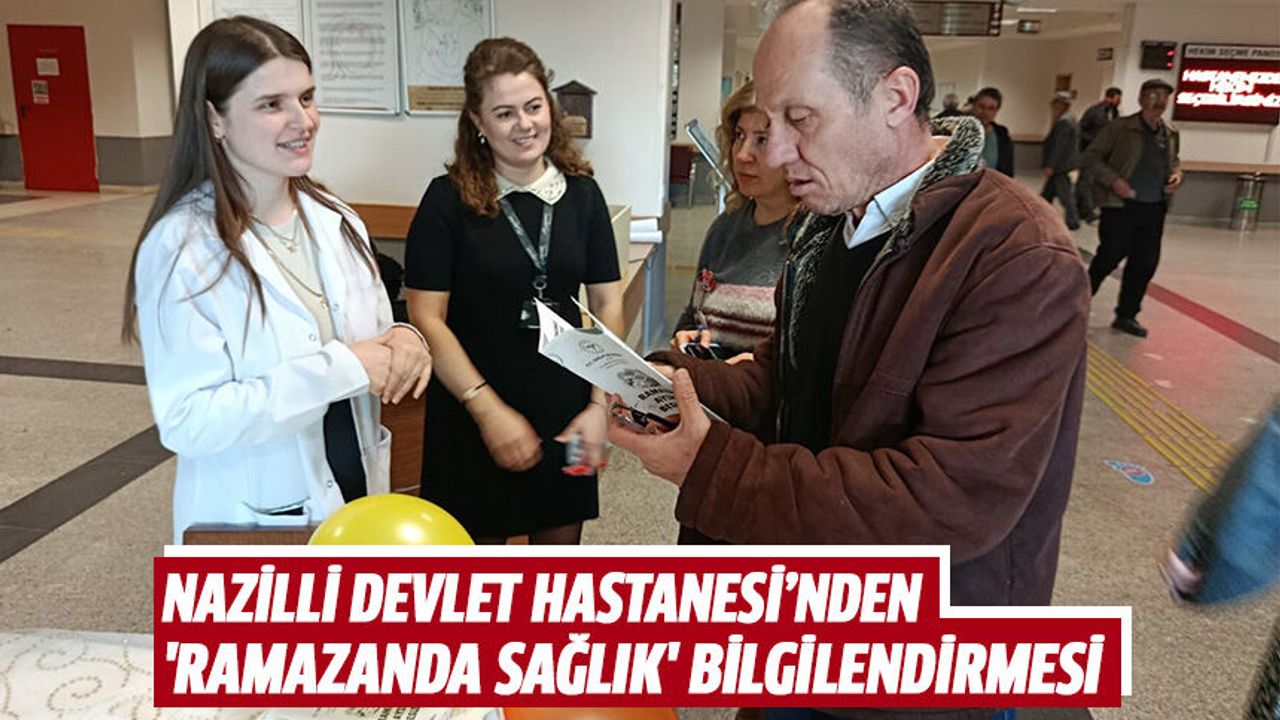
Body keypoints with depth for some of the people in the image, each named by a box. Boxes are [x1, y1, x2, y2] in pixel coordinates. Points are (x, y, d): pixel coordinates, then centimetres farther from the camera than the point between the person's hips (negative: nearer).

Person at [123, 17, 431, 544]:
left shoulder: (336, 220, 0)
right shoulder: (181, 248, -19)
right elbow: (187, 421, -23)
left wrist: (401, 342, -14)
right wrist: (340, 368, -28)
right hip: (251, 525, -5)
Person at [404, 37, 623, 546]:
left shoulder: (581, 193, 2)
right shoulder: (449, 199, -8)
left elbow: (607, 304, 3)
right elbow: (427, 319, -11)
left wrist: (600, 405, -5)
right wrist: (489, 410, -16)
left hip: (565, 414, 3)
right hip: (474, 419, -3)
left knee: (561, 540, 16)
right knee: (481, 537, 13)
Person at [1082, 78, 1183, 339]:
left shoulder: (1171, 134, 9)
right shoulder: (1120, 128, -8)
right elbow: (1091, 157, -6)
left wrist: (1177, 174, 2)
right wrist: (1113, 180, -17)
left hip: (1154, 209, 6)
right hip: (1121, 206, -6)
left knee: (1146, 263, 8)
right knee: (1109, 258, -2)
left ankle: (1126, 315, 21)